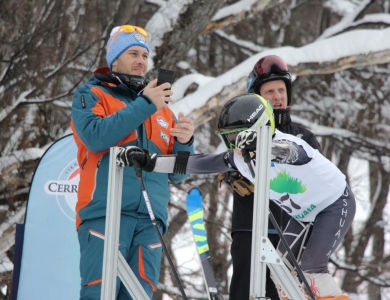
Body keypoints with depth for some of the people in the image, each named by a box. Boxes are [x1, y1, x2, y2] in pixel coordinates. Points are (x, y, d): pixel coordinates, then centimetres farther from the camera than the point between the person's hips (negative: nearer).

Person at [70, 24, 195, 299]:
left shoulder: (163, 111, 23)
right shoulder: (91, 96, 12)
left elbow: (177, 174, 20)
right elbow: (95, 136, -11)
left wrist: (184, 143, -1)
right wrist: (144, 105, -9)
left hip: (151, 219, 4)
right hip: (106, 214, -4)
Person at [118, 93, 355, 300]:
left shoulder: (286, 144, -32)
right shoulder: (240, 158, -11)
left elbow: (288, 152, -57)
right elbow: (194, 163, -11)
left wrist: (259, 144, -79)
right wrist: (147, 161, -18)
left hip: (336, 204, -8)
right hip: (304, 214, 8)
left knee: (312, 268, -20)